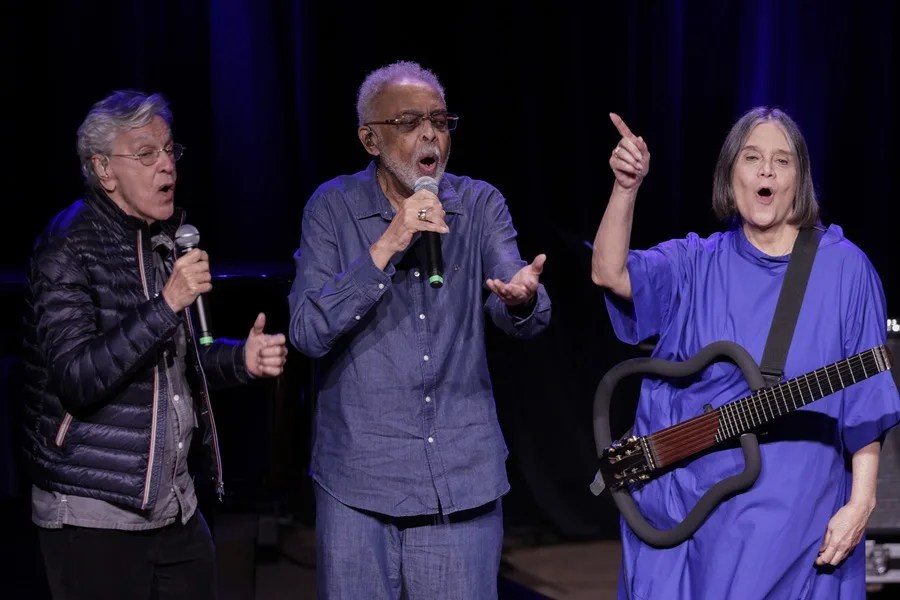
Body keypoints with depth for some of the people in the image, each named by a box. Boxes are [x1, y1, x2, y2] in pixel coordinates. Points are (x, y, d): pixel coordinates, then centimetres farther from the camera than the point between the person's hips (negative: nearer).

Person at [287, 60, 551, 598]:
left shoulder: (481, 205, 3)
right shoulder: (334, 207, -2)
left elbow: (526, 322, -8)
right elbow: (309, 332, -12)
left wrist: (523, 297, -33)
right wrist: (387, 245, -20)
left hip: (466, 484, 2)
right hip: (360, 484, -1)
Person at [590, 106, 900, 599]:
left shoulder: (843, 269, 1)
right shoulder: (696, 266, 8)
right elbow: (610, 274, -8)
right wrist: (627, 187, -21)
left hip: (793, 518, -2)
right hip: (684, 509, 2)